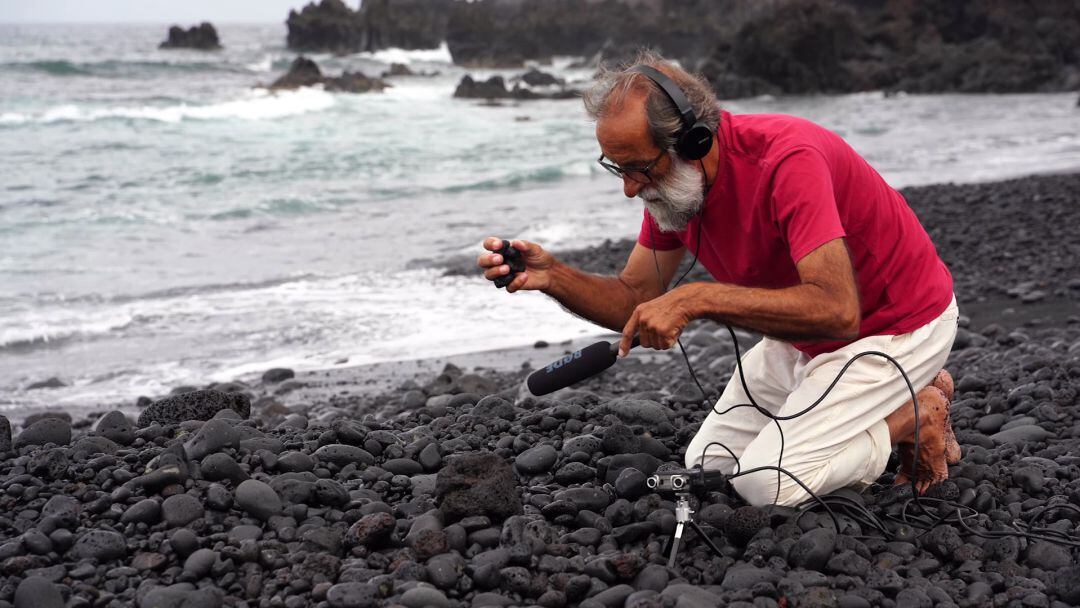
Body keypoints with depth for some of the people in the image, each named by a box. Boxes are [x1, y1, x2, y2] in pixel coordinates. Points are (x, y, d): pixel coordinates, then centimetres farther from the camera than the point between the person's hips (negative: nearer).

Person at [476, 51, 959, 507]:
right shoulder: (669, 180, -8)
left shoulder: (785, 160, -33)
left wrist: (697, 298, -43)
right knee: (706, 463, 10)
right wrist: (552, 276, -22)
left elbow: (837, 310, -41)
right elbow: (635, 301, -4)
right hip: (804, 334, 8)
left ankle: (915, 418, 5)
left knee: (767, 483, -18)